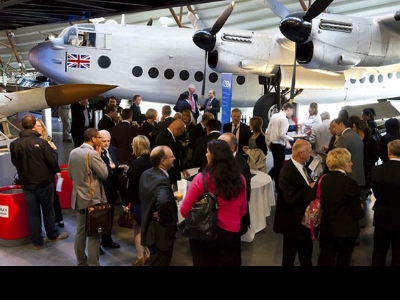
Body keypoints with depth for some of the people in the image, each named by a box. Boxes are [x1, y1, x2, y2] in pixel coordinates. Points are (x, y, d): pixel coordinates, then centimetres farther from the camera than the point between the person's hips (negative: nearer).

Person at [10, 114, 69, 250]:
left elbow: (15, 162, 5)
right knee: (48, 210, 16)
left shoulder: (14, 144, -9)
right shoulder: (41, 142, -18)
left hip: (27, 184, 2)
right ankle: (53, 235, 31)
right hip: (44, 182, -2)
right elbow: (53, 162, -15)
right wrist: (53, 151, 2)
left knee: (33, 213, 12)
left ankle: (37, 241, 20)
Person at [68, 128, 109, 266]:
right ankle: (93, 263, 7)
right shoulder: (93, 153, -19)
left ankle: (81, 261, 27)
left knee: (80, 231, 16)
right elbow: (104, 174, -14)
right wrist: (99, 155, -6)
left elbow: (70, 175, 14)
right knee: (94, 234, 1)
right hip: (92, 199, -8)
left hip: (78, 198, 8)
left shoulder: (73, 152, 6)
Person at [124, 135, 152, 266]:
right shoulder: (151, 161, 1)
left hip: (138, 200, -7)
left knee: (137, 229, 7)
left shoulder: (136, 163, -18)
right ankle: (148, 255, 26)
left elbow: (132, 186, -17)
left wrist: (125, 202, -10)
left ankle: (140, 258, 14)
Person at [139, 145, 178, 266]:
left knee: (154, 261, 26)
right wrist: (164, 218, -28)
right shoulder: (162, 180, -28)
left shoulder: (145, 174, 1)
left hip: (149, 228, 9)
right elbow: (163, 202, -46)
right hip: (161, 232, -9)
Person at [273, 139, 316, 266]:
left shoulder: (300, 165, 0)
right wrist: (310, 189, -25)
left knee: (306, 250, 25)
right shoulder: (287, 172, -29)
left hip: (304, 217, 9)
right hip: (293, 220, -9)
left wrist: (312, 186, -9)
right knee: (290, 254, 13)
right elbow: (290, 199, -30)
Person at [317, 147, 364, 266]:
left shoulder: (322, 180, -5)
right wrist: (361, 209, 6)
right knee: (343, 262, 15)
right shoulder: (350, 183, -19)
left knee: (325, 261, 14)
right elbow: (358, 213, -15)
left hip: (326, 229, 4)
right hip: (346, 230, -4)